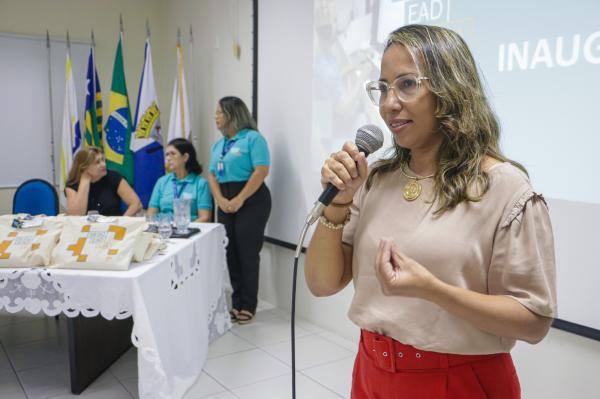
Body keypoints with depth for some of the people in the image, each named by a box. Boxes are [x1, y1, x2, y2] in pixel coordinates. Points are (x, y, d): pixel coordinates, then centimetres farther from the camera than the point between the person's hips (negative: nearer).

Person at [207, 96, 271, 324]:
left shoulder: (253, 138, -6)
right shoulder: (218, 144, 17)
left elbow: (261, 171, -16)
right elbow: (212, 175, 12)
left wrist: (239, 200, -18)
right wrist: (220, 199, -7)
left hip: (251, 201, -7)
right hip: (226, 203, 7)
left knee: (247, 254, -3)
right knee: (231, 253, 9)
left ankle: (248, 306, 8)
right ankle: (236, 303, 20)